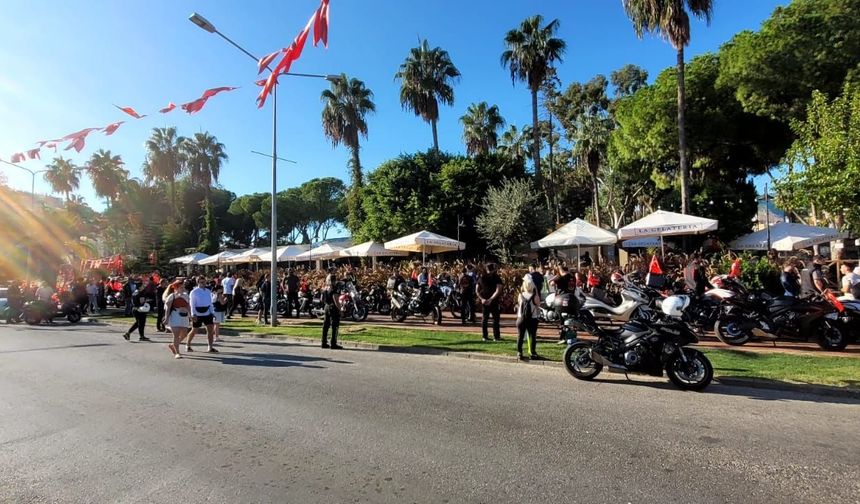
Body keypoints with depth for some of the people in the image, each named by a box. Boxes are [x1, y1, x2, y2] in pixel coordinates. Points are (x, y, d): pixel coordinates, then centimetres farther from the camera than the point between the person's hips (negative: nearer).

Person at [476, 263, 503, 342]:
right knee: (495, 318, 4)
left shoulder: (482, 277, 8)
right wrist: (491, 299, -18)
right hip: (494, 301, -4)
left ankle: (484, 336, 11)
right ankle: (496, 337, 4)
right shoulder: (496, 277, -4)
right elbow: (498, 290, -17)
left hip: (484, 301, 4)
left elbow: (477, 290, 4)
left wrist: (482, 298, -4)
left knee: (484, 318, 9)